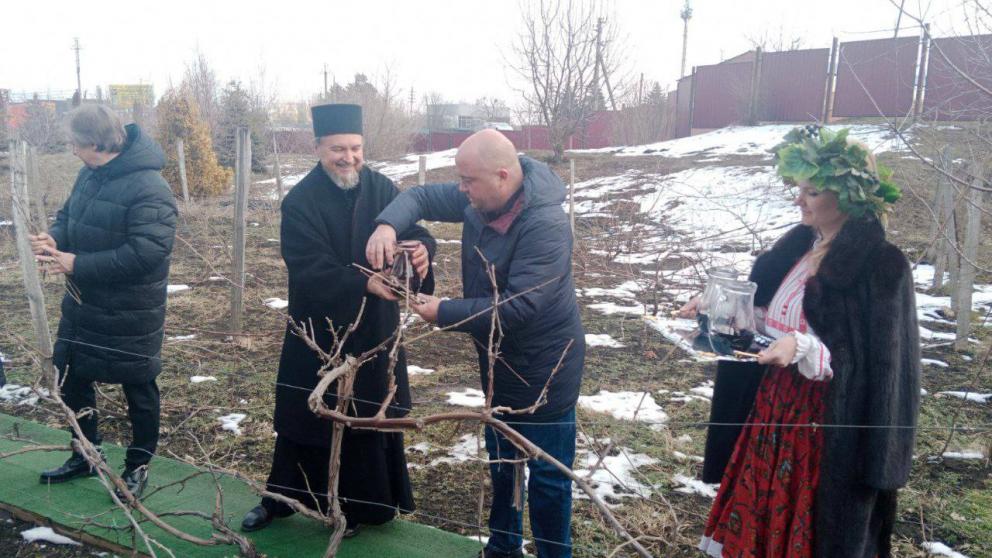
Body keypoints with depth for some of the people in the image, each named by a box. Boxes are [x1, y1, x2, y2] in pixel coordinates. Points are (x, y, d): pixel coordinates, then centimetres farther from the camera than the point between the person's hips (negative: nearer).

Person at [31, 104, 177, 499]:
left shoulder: (149, 189, -25)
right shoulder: (90, 174, 3)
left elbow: (146, 252, -31)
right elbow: (69, 215, 14)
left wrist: (78, 264, -27)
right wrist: (54, 239, -10)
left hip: (129, 316, -9)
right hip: (82, 303, 9)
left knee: (138, 388, 9)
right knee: (71, 378, 20)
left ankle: (138, 464, 29)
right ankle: (85, 455, 40)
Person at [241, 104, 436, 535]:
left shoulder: (381, 188, -1)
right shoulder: (300, 202, -12)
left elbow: (414, 231, -8)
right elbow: (311, 269, -22)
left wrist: (421, 248, -33)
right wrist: (365, 283, -36)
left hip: (374, 331, 3)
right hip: (317, 334, -3)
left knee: (371, 418, 12)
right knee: (305, 418, 11)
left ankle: (356, 504, 31)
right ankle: (279, 498, 33)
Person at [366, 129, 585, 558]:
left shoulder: (545, 226, -31)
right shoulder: (479, 199, -6)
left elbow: (518, 307, -34)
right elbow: (422, 197, 3)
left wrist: (443, 313, -26)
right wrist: (388, 226, -19)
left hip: (543, 370, -9)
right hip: (499, 362, 9)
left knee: (547, 476, 6)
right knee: (500, 460, 24)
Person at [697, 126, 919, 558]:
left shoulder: (881, 265, -15)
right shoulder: (799, 246, 7)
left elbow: (875, 363, -17)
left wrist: (802, 348, -31)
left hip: (831, 426, -7)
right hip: (775, 406, 7)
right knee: (761, 522, 17)